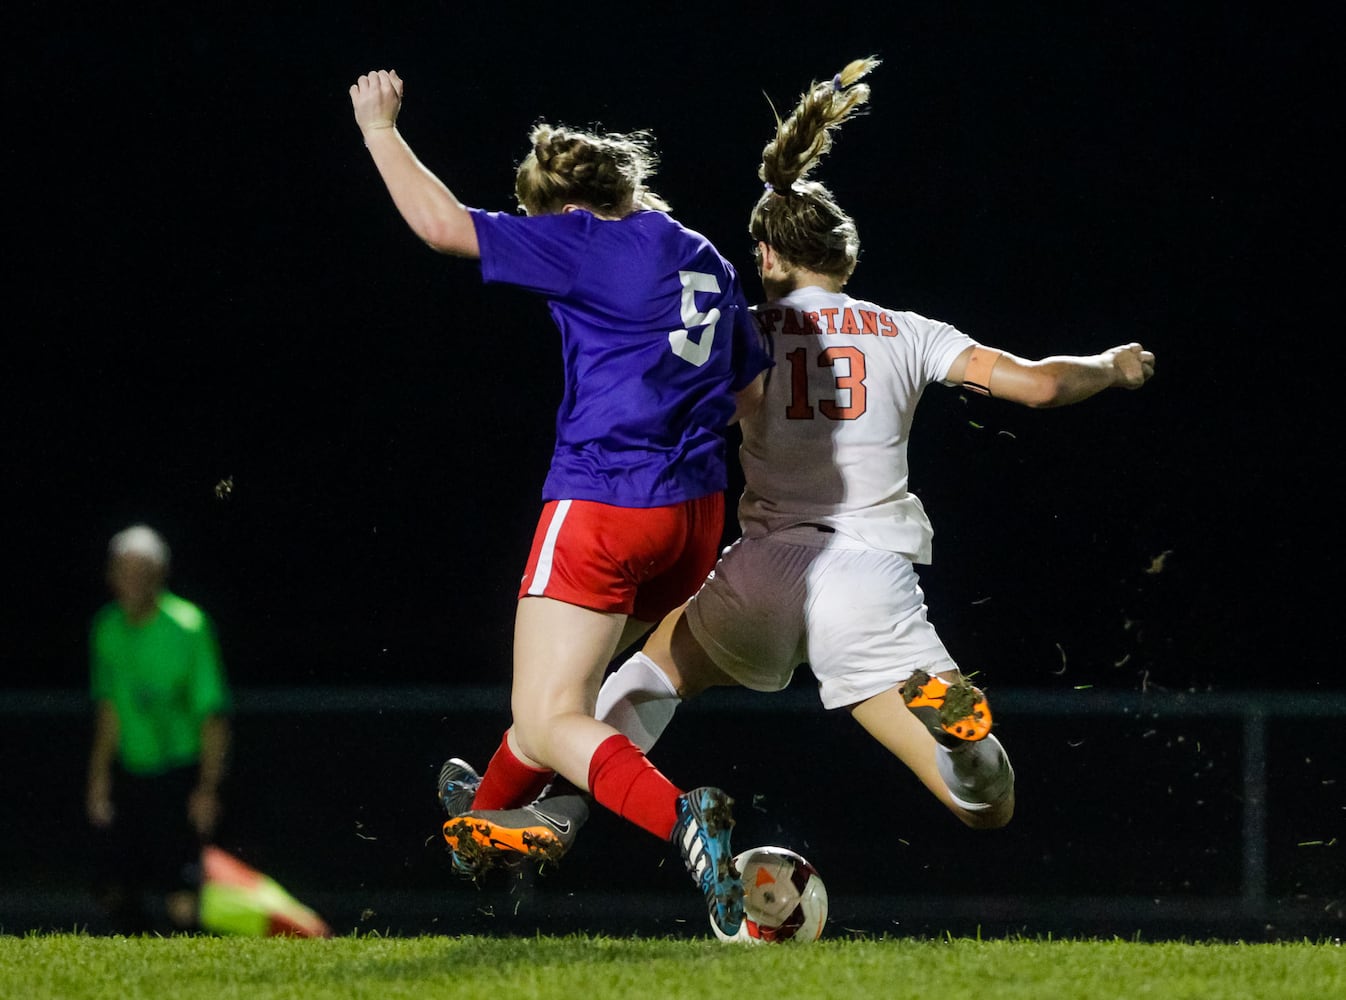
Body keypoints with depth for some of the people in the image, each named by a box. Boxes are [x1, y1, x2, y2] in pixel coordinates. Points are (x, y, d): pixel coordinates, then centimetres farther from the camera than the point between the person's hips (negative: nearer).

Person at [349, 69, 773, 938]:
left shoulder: (586, 245, -8)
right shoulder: (708, 262, 14)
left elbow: (443, 224, -11)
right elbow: (752, 393, 21)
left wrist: (381, 129, 2)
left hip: (602, 504, -8)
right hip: (695, 515, 8)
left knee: (549, 726, -8)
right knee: (568, 683, 28)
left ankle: (681, 819, -32)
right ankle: (485, 825, 48)